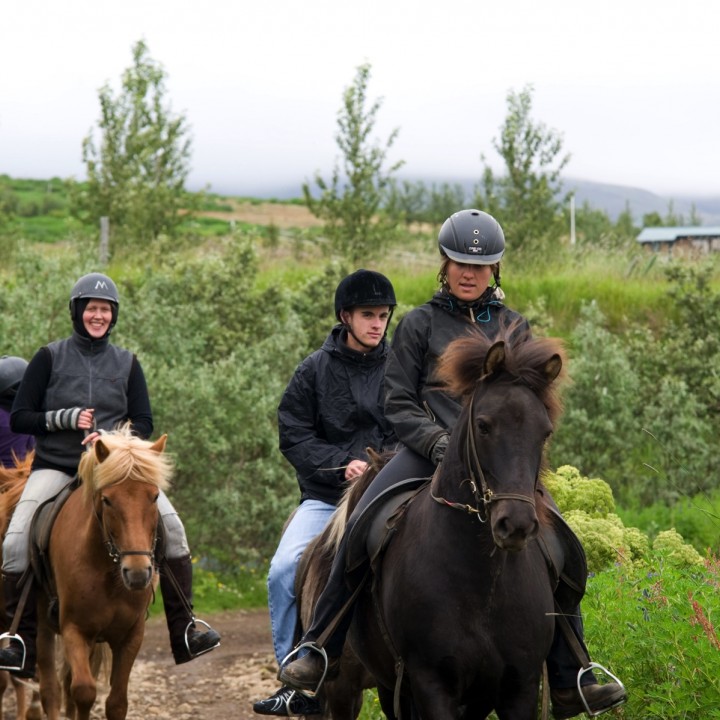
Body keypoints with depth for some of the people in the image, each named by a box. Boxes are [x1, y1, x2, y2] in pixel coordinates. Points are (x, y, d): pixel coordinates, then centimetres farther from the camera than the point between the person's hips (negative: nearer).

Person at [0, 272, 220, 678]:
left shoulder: (127, 363, 8)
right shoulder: (50, 358, 3)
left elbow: (144, 423, 6)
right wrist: (67, 419, -15)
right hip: (55, 468, -1)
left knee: (171, 524, -19)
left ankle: (184, 631, -10)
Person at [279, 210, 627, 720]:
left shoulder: (514, 327, 16)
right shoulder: (421, 324, 9)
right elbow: (399, 405, 4)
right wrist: (438, 443, -13)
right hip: (429, 449, -2)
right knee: (361, 527, -24)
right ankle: (322, 649, -12)